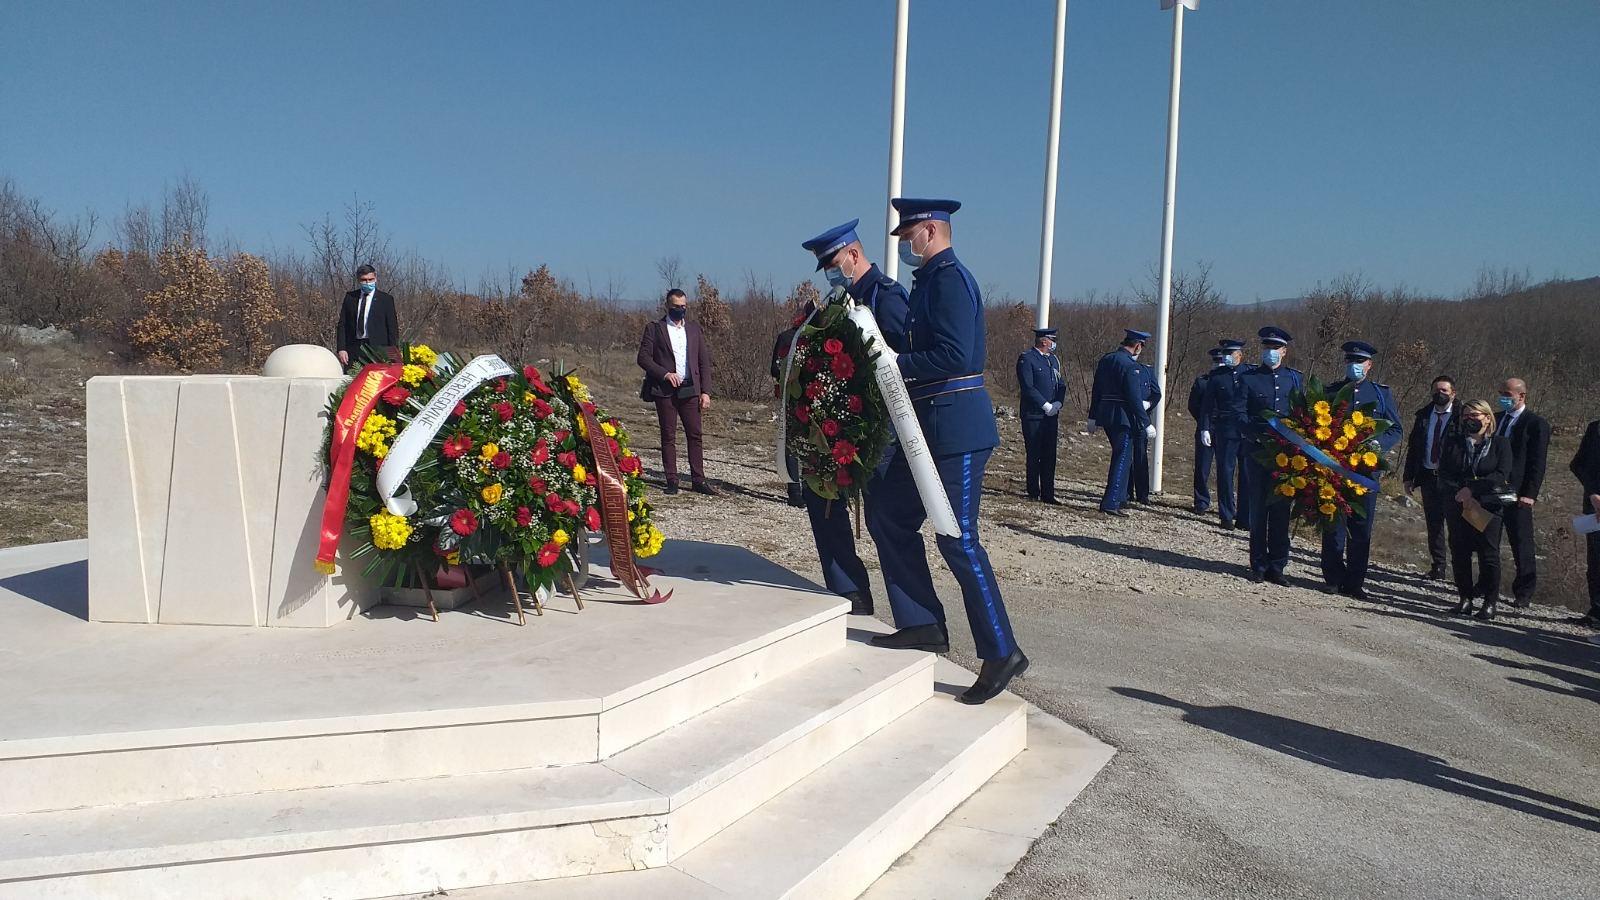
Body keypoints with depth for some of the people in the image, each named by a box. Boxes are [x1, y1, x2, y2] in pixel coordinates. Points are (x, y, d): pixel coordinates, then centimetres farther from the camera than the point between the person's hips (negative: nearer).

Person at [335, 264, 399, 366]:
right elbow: (342, 324, 11)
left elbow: (393, 328, 2)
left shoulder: (386, 299, 3)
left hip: (377, 350, -2)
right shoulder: (350, 297, 11)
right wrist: (341, 349, 0)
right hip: (353, 348, 3)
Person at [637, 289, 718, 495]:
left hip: (690, 390, 2)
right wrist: (665, 374, -14)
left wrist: (706, 391, 3)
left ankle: (699, 480, 5)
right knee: (668, 437, 2)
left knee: (695, 435, 1)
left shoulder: (694, 328, 12)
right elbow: (643, 358, -2)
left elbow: (704, 361, 11)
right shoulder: (654, 328, 3)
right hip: (665, 390, -2)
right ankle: (672, 480, 8)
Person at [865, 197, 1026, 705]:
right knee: (889, 517, 13)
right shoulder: (928, 280, 17)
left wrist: (895, 365, -16)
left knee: (957, 539, -7)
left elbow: (953, 355, -24)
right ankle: (922, 624, 22)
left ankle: (1001, 654, 1)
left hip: (956, 427, -10)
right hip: (929, 425, 10)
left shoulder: (949, 278, -14)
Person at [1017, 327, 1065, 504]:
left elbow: (1061, 385, 17)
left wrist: (1057, 404, -2)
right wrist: (1046, 406, -16)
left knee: (1050, 456, 6)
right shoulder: (1026, 359, -8)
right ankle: (1034, 494, 7)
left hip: (1051, 415, 7)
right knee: (1034, 455, -1)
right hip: (1033, 415, -7)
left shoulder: (1053, 360, 16)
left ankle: (1048, 494, 10)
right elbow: (1028, 387, -16)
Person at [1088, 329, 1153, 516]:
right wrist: (1146, 423, -13)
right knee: (1123, 459, -2)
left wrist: (1093, 417, 22)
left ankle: (1119, 497, 30)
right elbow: (1134, 398, -18)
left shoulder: (1105, 359, 11)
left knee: (1119, 457, 21)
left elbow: (1096, 390, 15)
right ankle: (1111, 503, -4)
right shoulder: (1130, 365, -15)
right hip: (1123, 417, -8)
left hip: (1105, 415, 8)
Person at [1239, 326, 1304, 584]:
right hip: (1258, 451, -1)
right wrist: (1259, 433, -17)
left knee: (1281, 509, 4)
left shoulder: (1295, 378, 11)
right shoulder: (1248, 378, 5)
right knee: (1258, 509, 2)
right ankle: (1259, 565, 11)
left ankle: (1277, 565, 12)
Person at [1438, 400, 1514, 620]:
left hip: (1489, 507, -3)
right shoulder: (1453, 444, 10)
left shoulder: (1500, 444, 2)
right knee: (1459, 554, 4)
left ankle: (1489, 602, 6)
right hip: (1458, 508, 3)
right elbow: (1444, 474, 1)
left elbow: (1501, 475, -10)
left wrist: (1471, 489, -17)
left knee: (1489, 555, -2)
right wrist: (1460, 494, -14)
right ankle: (1465, 599, 13)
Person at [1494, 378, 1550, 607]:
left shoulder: (1536, 423, -6)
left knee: (1521, 544, 1)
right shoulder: (1497, 419, 13)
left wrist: (1529, 494, -15)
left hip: (1517, 494, -6)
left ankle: (1524, 593, 9)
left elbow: (1537, 462, -9)